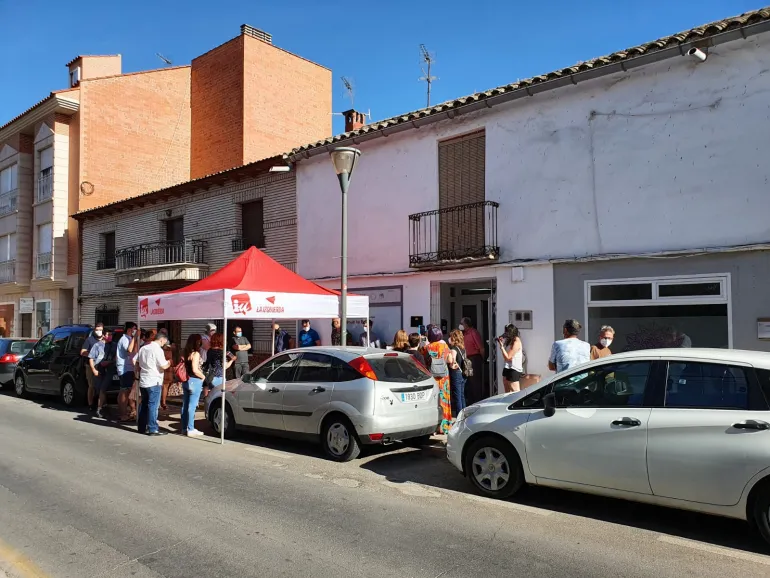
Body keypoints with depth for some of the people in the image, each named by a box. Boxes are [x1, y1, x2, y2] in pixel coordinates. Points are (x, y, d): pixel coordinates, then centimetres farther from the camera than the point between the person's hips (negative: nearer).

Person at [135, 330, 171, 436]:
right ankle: (152, 429, -2)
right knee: (153, 405, -4)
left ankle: (142, 427, 19)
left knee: (143, 404, 13)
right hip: (154, 382, -8)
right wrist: (170, 362, 2)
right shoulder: (158, 349, -13)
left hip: (143, 381, 8)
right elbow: (164, 366, -16)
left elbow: (136, 365, 17)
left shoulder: (143, 348, 11)